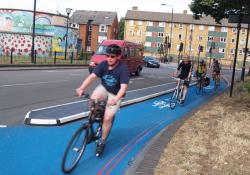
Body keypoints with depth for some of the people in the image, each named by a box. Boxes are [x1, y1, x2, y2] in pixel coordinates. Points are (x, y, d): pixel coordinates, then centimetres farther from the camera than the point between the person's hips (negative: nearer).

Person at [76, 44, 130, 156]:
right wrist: (82, 88, -45)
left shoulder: (123, 68, -26)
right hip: (103, 88, 3)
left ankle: (102, 142, 9)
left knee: (107, 118, -12)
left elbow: (124, 87, -35)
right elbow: (92, 76, -28)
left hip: (115, 94, -3)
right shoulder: (103, 64, -16)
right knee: (93, 99, -31)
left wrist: (116, 99, -53)